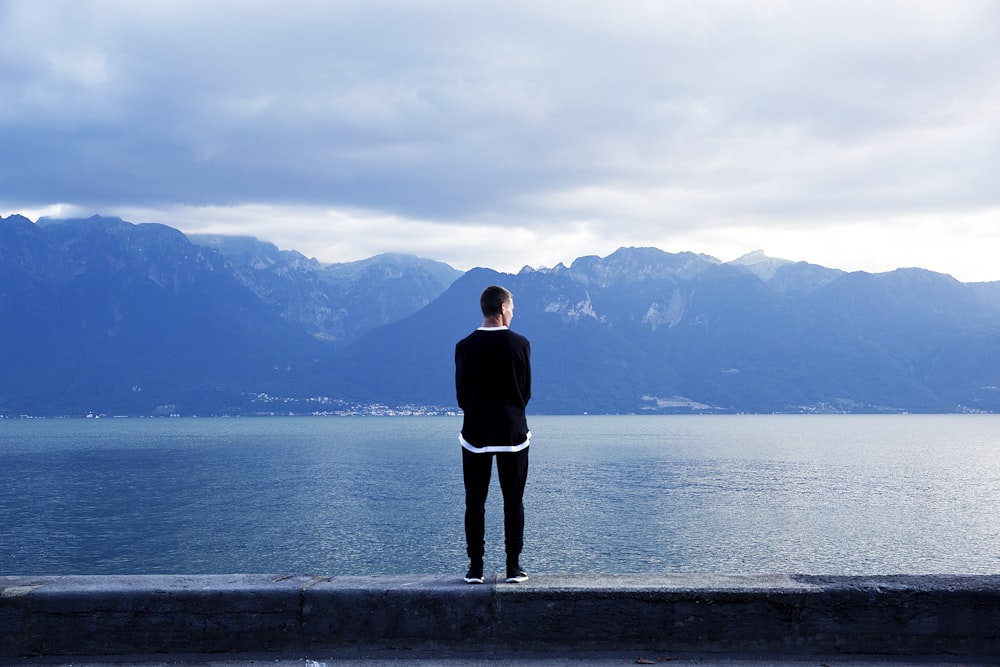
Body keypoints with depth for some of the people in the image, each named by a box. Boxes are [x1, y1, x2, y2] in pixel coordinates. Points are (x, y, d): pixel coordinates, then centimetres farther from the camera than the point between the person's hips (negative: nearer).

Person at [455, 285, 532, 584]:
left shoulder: (465, 346, -4)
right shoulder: (520, 343, -6)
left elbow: (461, 393, 1)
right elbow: (526, 389, 0)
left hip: (475, 432, 1)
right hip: (513, 431, -1)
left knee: (475, 500, 6)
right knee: (513, 500, 6)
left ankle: (475, 567, 8)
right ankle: (513, 566, 7)